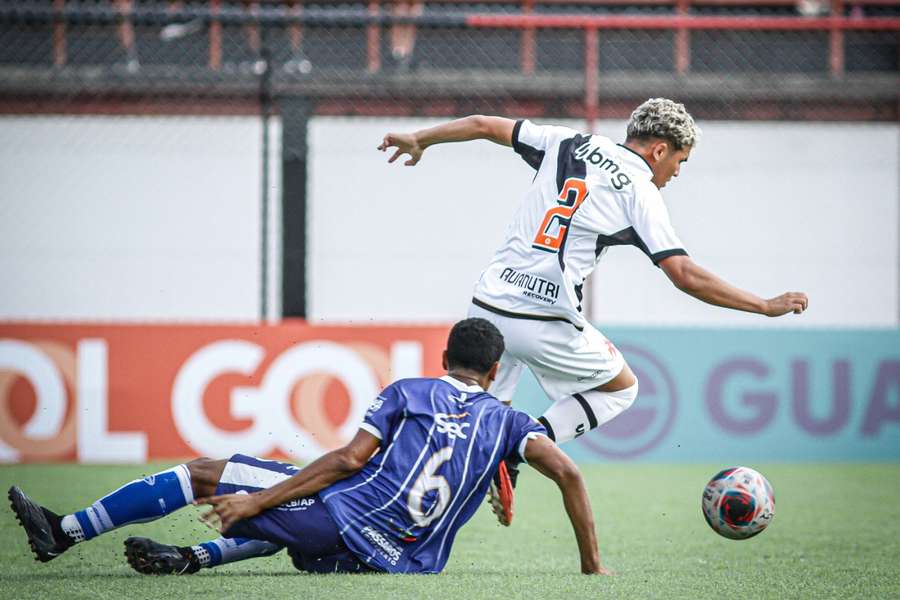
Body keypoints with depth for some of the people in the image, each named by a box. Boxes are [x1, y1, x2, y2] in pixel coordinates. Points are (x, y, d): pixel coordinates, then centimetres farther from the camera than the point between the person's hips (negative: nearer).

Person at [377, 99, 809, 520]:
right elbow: (686, 277, -8)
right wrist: (767, 306, 0)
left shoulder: (569, 145, 11)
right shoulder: (641, 193, -2)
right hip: (545, 324, -5)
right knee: (622, 387, 17)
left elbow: (483, 125, 15)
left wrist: (418, 140, 30)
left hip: (486, 306, 5)